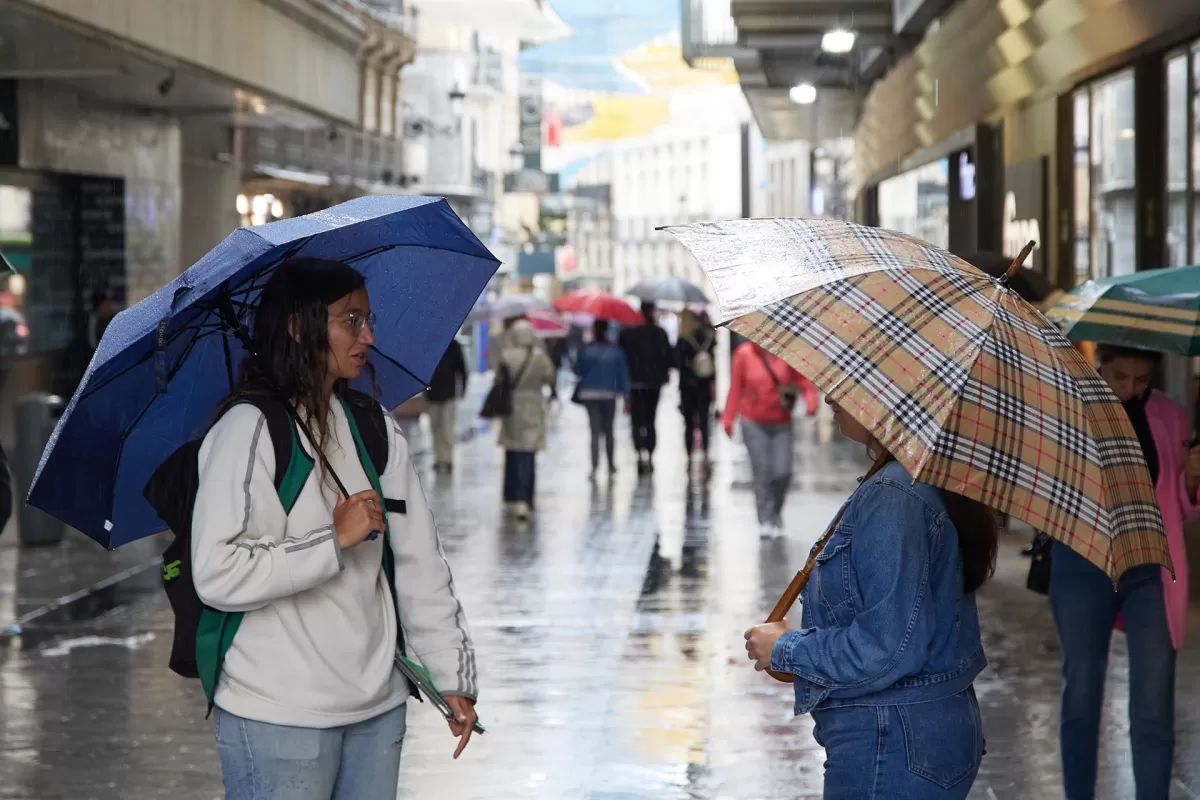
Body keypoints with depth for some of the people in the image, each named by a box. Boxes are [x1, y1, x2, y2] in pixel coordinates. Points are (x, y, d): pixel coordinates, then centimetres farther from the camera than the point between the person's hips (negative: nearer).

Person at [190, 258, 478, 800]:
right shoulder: (248, 430, -11)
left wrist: (452, 674, 7)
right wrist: (335, 539, -17)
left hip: (378, 710, 6)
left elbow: (420, 562, 10)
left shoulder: (376, 430, 10)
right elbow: (218, 574, -20)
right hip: (280, 717, -6)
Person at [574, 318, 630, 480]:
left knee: (595, 431, -2)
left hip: (589, 395, 0)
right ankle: (611, 464, 26)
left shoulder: (586, 350, -4)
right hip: (609, 395, 0)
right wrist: (625, 395, 4)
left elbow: (578, 371, 4)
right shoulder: (616, 351, -4)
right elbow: (623, 374, -2)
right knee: (608, 430, 16)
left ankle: (595, 466, -16)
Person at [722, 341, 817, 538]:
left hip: (781, 425, 1)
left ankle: (776, 513, 20)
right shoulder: (744, 354, -3)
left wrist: (810, 402, -18)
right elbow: (735, 388, 1)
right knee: (761, 472, -7)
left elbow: (805, 381, 1)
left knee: (782, 472, -5)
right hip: (754, 424, -1)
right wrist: (728, 419, 0)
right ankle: (765, 521, -2)